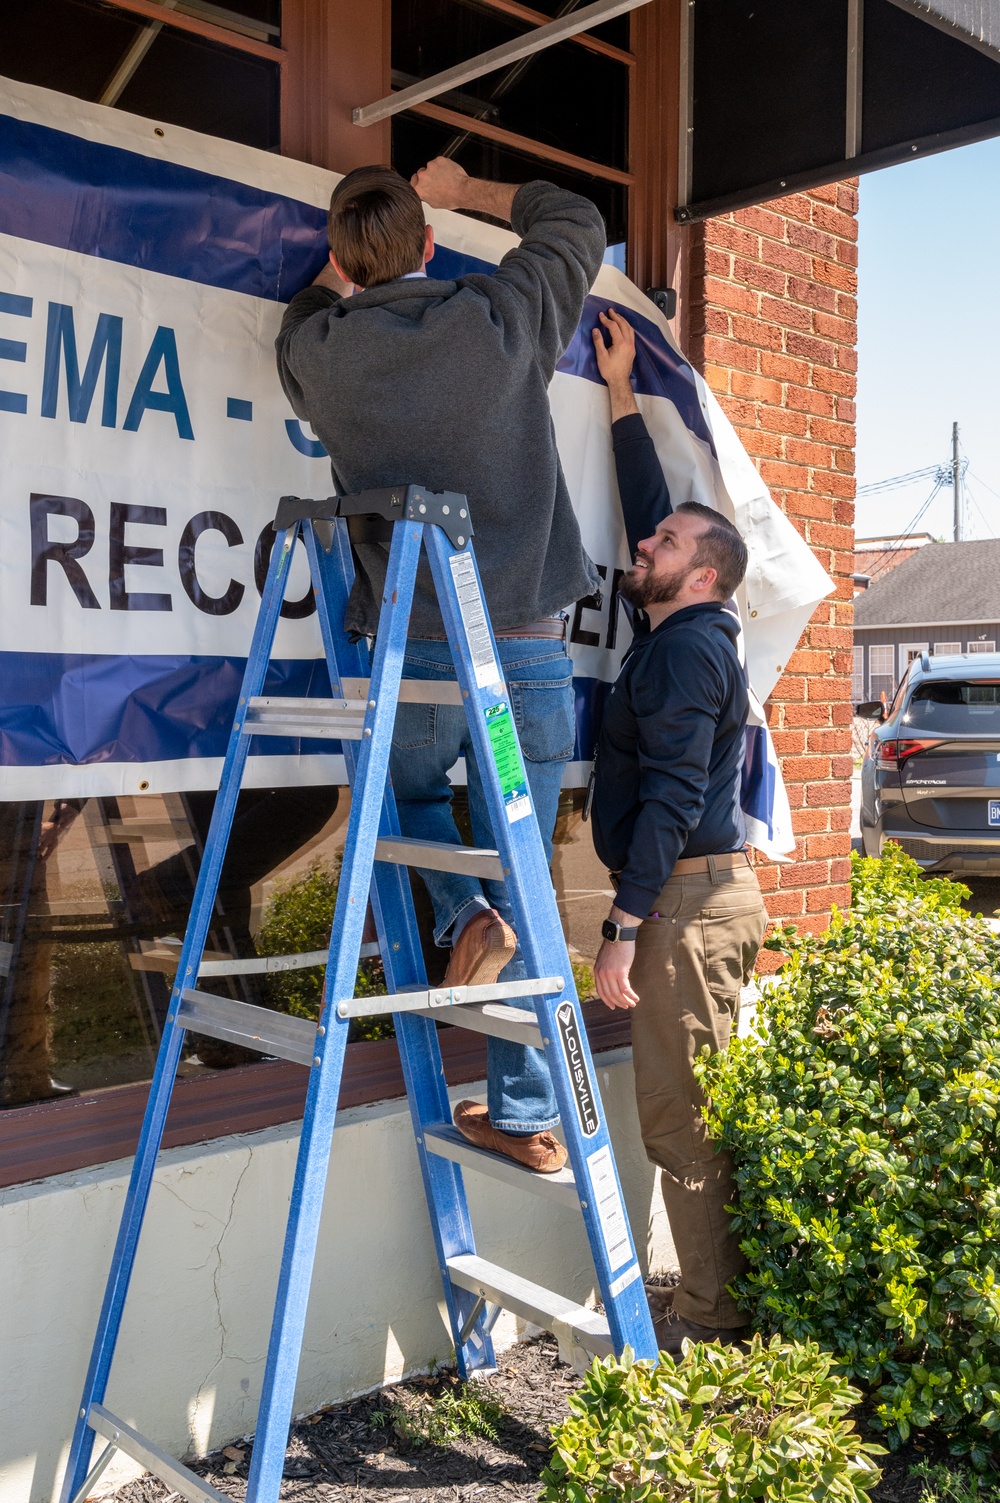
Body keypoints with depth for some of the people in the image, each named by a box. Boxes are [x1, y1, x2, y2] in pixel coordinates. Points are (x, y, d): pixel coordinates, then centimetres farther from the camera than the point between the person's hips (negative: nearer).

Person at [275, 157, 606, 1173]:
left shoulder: (319, 353, 1)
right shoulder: (501, 319, 0)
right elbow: (576, 222, 21)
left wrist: (350, 256, 37)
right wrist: (464, 193, 32)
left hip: (417, 659, 0)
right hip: (532, 652, 1)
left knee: (407, 794, 30)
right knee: (523, 883, 9)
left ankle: (465, 914, 1)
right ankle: (525, 1115, 16)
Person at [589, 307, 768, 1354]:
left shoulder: (685, 649, -11)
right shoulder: (683, 633, 16)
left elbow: (672, 798, -19)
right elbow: (648, 506, 29)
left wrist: (623, 930, -20)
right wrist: (621, 393, 32)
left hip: (691, 899, -10)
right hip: (706, 893, 10)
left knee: (680, 1114, -6)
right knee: (697, 1109, 13)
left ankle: (710, 1324, 3)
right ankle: (725, 1306, 22)